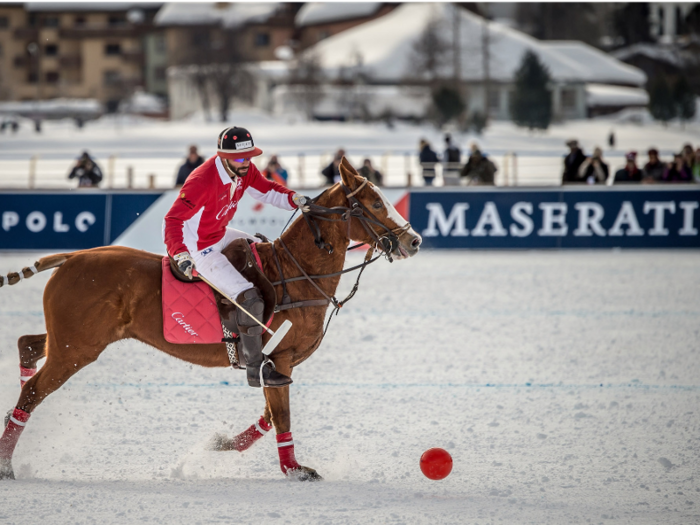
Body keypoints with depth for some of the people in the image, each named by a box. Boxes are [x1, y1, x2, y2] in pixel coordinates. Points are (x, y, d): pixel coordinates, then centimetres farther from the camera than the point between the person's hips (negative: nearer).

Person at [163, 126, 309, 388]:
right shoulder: (202, 182, -32)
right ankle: (255, 370, -12)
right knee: (249, 297, -19)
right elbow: (173, 220, -33)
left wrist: (296, 200, -6)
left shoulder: (245, 170, -7)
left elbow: (266, 190, 11)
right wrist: (180, 255, -47)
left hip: (220, 235, 10)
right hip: (200, 251, -10)